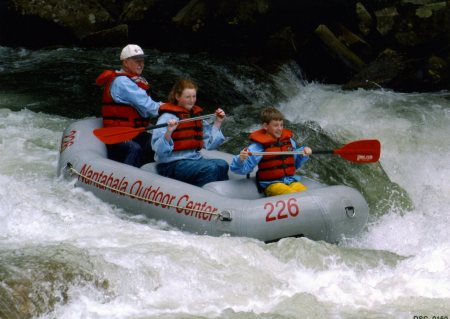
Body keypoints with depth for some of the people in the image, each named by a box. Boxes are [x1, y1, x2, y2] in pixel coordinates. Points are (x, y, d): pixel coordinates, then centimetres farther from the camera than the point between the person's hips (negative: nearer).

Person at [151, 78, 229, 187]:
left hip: (194, 159, 7)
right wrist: (169, 132, -33)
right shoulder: (167, 117, -7)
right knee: (210, 169, -27)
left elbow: (209, 144, 15)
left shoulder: (195, 115, 14)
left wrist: (217, 123, 12)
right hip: (171, 165, -7)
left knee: (222, 165, -19)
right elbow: (158, 149, -18)